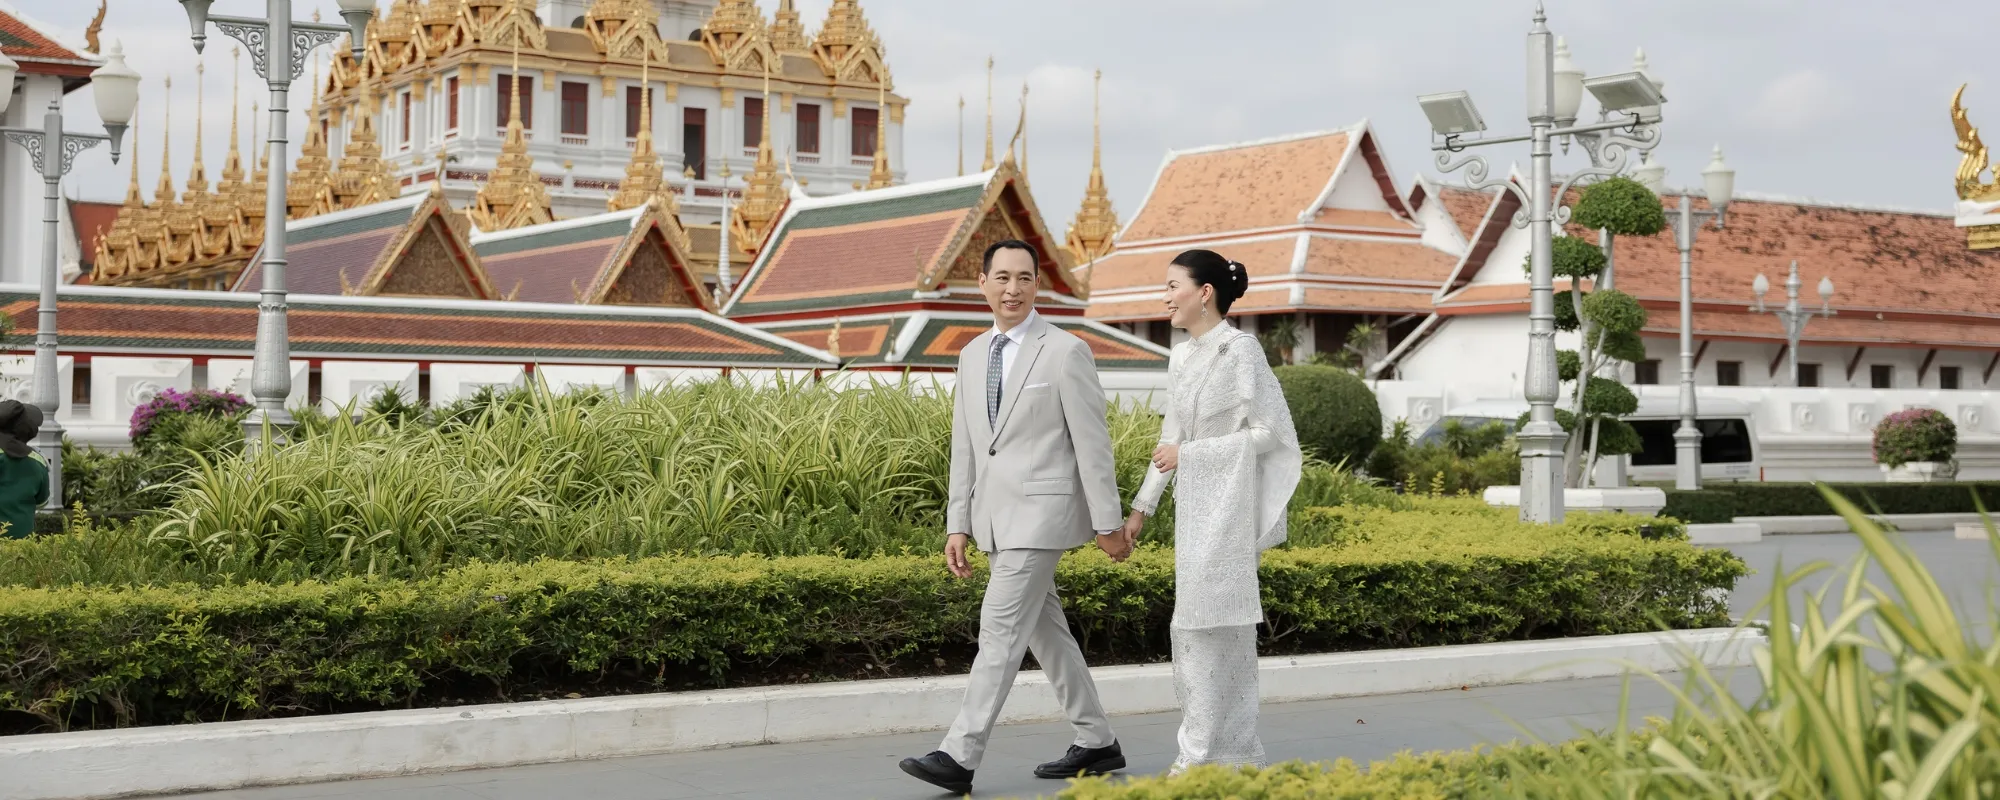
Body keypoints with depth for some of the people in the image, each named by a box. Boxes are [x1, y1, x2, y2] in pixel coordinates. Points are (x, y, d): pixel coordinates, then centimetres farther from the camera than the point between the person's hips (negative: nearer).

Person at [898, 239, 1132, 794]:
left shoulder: (1066, 352, -7)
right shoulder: (972, 356, 13)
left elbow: (1092, 444, -8)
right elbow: (964, 449, 14)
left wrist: (1108, 523, -9)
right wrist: (957, 526, 10)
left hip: (1040, 514, -8)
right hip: (996, 518, 8)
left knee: (1000, 630, -10)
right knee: (1045, 631, 12)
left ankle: (959, 757, -10)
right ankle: (1096, 744, 23)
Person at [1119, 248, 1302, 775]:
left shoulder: (1241, 350, -11)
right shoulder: (1181, 358, 11)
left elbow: (1269, 433, -13)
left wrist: (1189, 454, -14)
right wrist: (1143, 505, 15)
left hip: (1228, 504, -8)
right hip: (1194, 505, 8)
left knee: (1215, 624, -5)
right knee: (1196, 627, 10)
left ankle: (1212, 752, 3)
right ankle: (1230, 750, 19)